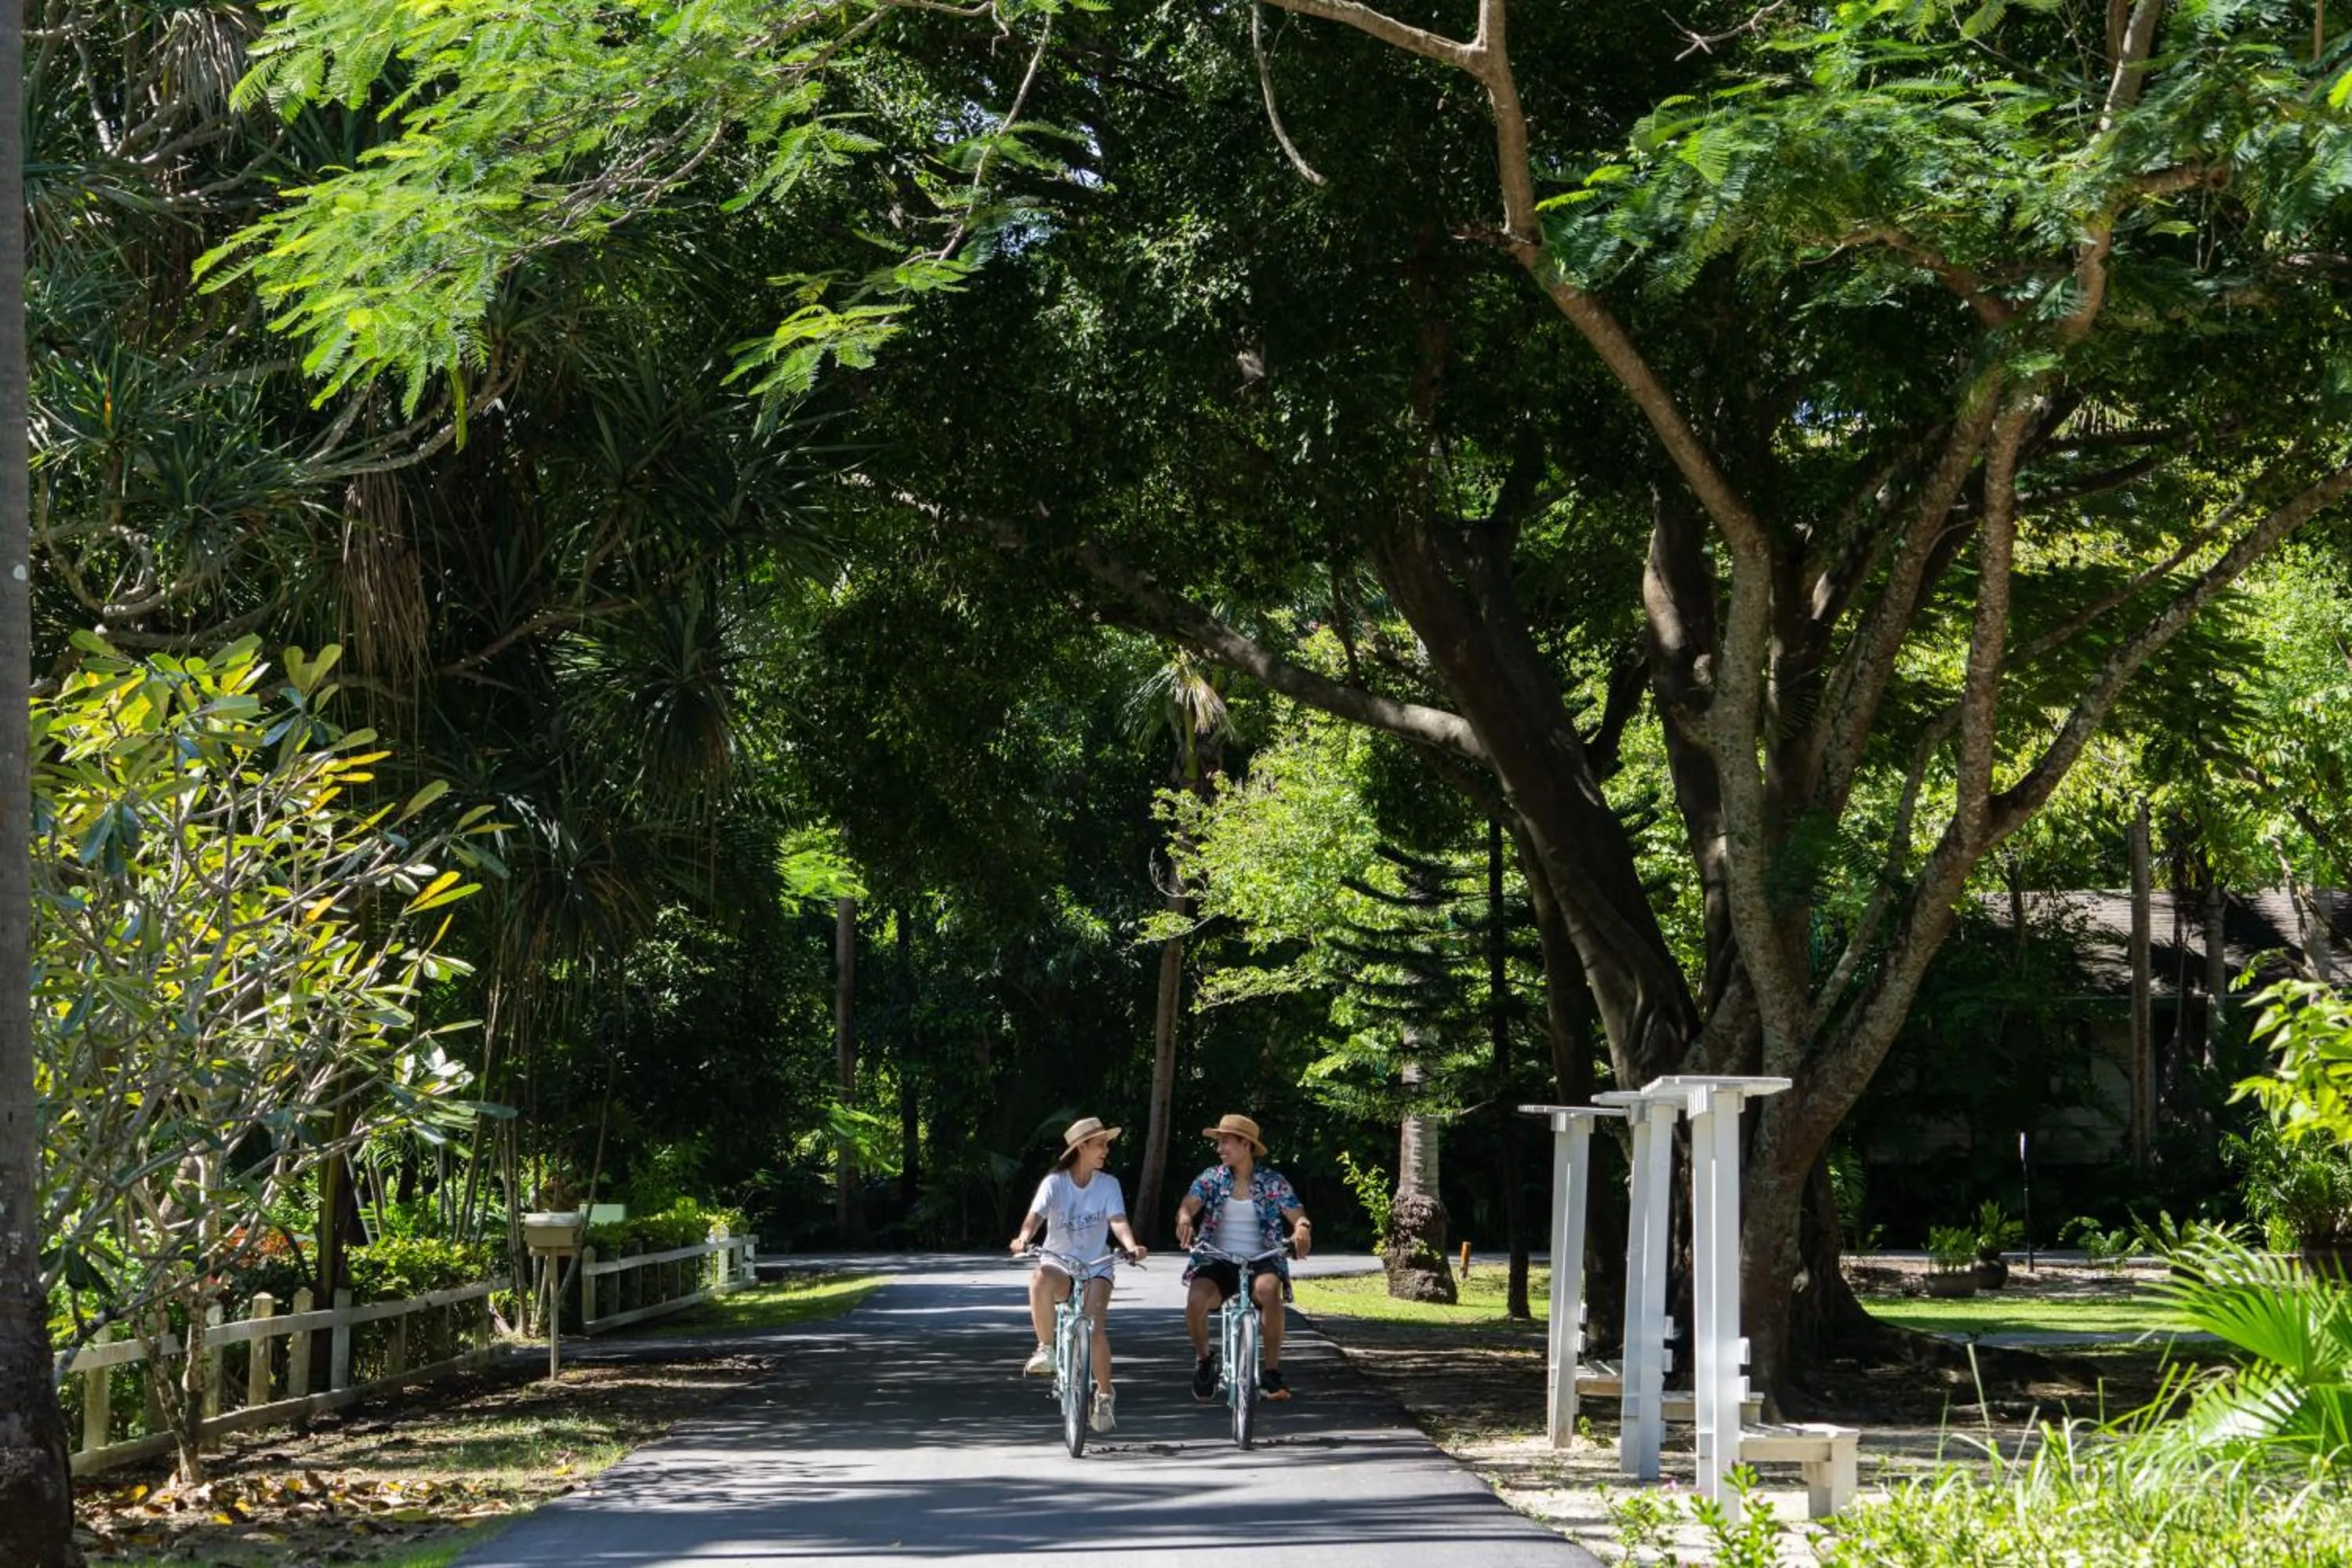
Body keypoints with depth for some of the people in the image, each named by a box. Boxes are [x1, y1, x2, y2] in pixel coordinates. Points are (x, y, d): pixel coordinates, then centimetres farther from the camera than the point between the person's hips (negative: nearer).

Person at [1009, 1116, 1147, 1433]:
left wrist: (1131, 1245, -33)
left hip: (1096, 1267, 1)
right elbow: (1036, 1214, -18)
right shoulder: (1055, 1182, -3)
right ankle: (1046, 1349, -19)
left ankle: (1104, 1394, -2)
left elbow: (1117, 1220, -11)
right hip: (1059, 1264, -1)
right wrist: (1023, 1238, -41)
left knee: (1094, 1324, -22)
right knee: (1040, 1280, -38)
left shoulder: (1108, 1184, 2)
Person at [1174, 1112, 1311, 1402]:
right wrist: (1185, 1218, -35)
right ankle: (1203, 1359, 0)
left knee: (1269, 1289, -38)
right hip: (1218, 1262, 1)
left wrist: (1302, 1228, -28)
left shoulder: (1272, 1182, 5)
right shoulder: (1211, 1178, 7)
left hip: (1260, 1262, -1)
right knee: (1196, 1297, -32)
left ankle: (1270, 1371, -23)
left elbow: (1297, 1215, -2)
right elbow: (1189, 1204, -9)